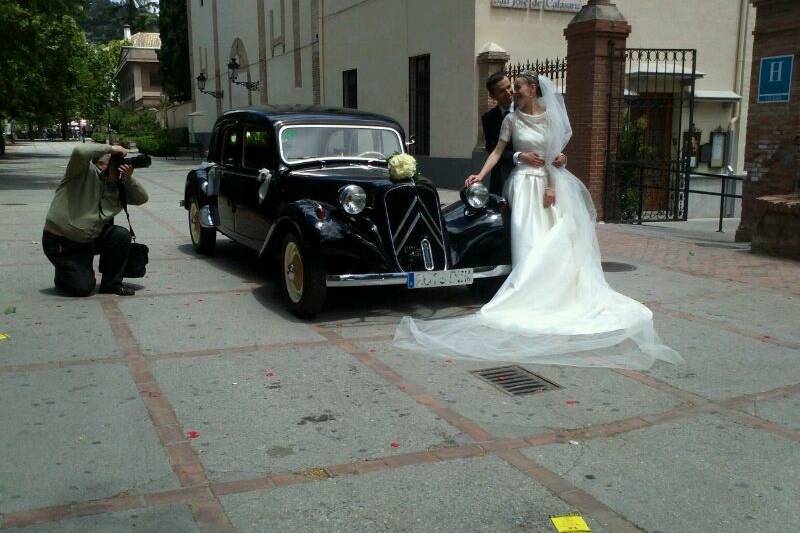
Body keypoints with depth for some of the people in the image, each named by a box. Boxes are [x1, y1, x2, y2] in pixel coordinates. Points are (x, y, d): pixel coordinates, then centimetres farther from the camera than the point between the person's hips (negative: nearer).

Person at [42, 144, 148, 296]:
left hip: (89, 240, 6)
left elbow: (141, 199, 5)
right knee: (82, 289, -11)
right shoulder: (85, 171, -13)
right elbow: (80, 152, -34)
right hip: (60, 242, -6)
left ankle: (111, 284, 0)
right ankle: (63, 273, 26)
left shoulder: (116, 185, 6)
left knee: (122, 235, -17)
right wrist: (111, 149, -24)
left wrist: (128, 179, -11)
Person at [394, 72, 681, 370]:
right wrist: (481, 175, -15)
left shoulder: (551, 117, 6)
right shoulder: (512, 119, 3)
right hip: (525, 183, -2)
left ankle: (554, 297, 13)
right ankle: (528, 299, -6)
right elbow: (498, 151, -2)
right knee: (528, 243, -8)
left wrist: (552, 186, -7)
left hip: (549, 183, 2)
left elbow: (554, 155, 2)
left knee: (553, 242, 2)